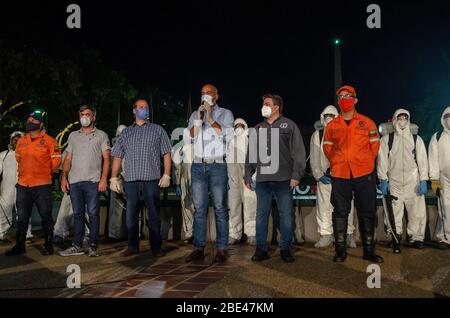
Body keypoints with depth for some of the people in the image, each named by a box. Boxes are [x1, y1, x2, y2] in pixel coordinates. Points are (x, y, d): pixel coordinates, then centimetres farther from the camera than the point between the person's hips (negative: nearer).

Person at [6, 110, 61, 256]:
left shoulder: (48, 140, -5)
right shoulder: (21, 141, 10)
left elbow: (56, 159, -1)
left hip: (42, 185, -5)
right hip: (23, 185, 5)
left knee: (46, 216, 4)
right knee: (22, 218, 12)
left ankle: (48, 245, 15)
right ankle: (20, 246, 23)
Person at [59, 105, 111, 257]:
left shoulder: (101, 135, 8)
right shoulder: (73, 136, 18)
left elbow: (106, 158, 1)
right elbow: (68, 159, 16)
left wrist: (104, 178, -11)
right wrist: (64, 177, 4)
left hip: (93, 181, -3)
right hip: (74, 181, 4)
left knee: (93, 213, -2)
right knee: (77, 214, 7)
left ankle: (93, 246, 5)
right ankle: (77, 246, 13)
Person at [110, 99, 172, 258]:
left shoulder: (158, 130, 10)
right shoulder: (125, 132, 16)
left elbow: (166, 153, 5)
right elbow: (117, 156, 13)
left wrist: (167, 174, -6)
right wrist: (114, 177, 4)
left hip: (151, 179, -2)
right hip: (130, 179, 2)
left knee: (154, 215, 1)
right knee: (131, 215, 6)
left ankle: (156, 247, 10)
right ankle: (132, 246, 18)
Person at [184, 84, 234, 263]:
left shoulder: (225, 113, 9)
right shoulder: (195, 115, 18)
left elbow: (228, 136, -7)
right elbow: (188, 139, 7)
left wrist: (210, 119, -8)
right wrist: (198, 120, -5)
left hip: (218, 165, -3)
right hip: (198, 166, 3)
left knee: (220, 208, -4)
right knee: (199, 208, 1)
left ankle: (222, 248, -1)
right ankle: (198, 248, 3)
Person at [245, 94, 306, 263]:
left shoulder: (289, 125, 5)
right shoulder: (258, 129, 18)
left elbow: (298, 152, -2)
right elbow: (250, 154, 19)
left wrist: (296, 175, -10)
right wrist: (248, 176, 13)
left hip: (283, 179, -3)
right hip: (262, 180, 4)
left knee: (286, 215, 2)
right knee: (261, 215, 6)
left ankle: (285, 248, 14)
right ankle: (261, 249, 15)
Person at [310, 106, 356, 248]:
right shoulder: (317, 135, 9)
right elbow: (314, 158, 7)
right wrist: (319, 175, -3)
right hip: (324, 177, 1)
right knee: (324, 206, -1)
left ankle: (348, 234, 10)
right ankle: (326, 235, 7)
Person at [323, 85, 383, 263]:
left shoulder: (367, 123, 4)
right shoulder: (332, 125, 6)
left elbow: (375, 145, 9)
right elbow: (327, 148, 13)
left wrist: (365, 162, 6)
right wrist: (337, 164, 9)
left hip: (364, 175, 0)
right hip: (339, 175, 1)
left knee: (367, 213, 6)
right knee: (340, 212, 6)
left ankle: (369, 250, 18)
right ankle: (340, 251, 16)